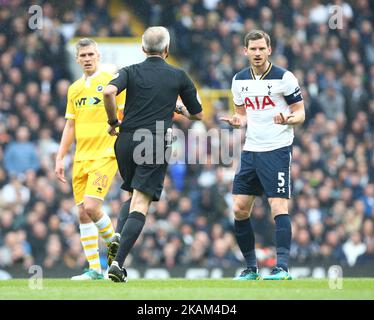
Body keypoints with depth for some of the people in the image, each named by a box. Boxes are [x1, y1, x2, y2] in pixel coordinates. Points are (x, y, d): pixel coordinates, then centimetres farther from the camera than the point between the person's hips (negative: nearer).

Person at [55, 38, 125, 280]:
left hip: (105, 155, -6)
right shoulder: (74, 89, 16)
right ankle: (94, 269, 5)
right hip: (81, 158, 6)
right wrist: (60, 158, 15)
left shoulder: (110, 82, -2)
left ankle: (115, 244, 8)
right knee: (83, 213, 0)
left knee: (91, 207, -18)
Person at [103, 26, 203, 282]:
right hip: (156, 144, -3)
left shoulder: (130, 72, 7)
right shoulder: (178, 76, 8)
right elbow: (198, 114, 16)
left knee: (135, 195, 26)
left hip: (126, 141, 3)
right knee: (140, 203, -6)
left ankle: (118, 236, -1)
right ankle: (118, 262, -21)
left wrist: (113, 121, -1)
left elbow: (109, 91, -15)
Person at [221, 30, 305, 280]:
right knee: (240, 210, 3)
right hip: (251, 150, 6)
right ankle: (251, 267, 14)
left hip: (277, 149, -6)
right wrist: (237, 121, -2)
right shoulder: (240, 80, 10)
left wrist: (288, 119, -25)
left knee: (279, 207, -16)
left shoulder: (284, 78, -6)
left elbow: (300, 113, -3)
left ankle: (283, 267, -17)